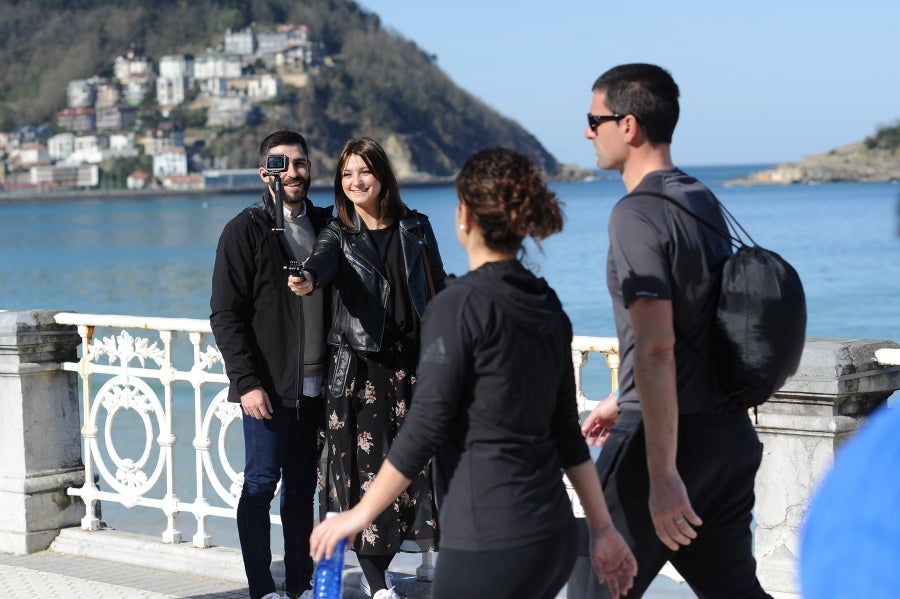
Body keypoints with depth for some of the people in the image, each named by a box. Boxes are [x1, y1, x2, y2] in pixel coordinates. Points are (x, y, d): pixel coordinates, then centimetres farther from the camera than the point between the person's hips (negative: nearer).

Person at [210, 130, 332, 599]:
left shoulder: (322, 226, 11)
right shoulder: (245, 231, -5)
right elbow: (226, 316, -8)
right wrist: (247, 381, -15)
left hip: (315, 385, 5)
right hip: (269, 388, -5)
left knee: (302, 488, 10)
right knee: (261, 484, 0)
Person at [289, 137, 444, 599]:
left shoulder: (416, 229, 8)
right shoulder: (339, 234, 1)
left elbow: (438, 293, 14)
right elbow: (323, 258, -22)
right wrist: (308, 278, -45)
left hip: (412, 365, 2)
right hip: (357, 367, -2)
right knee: (364, 465, -4)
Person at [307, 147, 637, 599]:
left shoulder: (459, 306, -12)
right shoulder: (546, 307, 11)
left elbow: (425, 429, -13)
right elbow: (568, 433, 14)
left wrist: (360, 514, -5)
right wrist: (602, 528, 18)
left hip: (491, 544, -8)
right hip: (554, 534, 8)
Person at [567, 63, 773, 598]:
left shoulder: (637, 216, -17)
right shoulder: (702, 200, 11)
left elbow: (656, 349, -24)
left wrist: (663, 475, -25)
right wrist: (623, 402, 31)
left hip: (670, 434, -9)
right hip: (729, 429, 9)